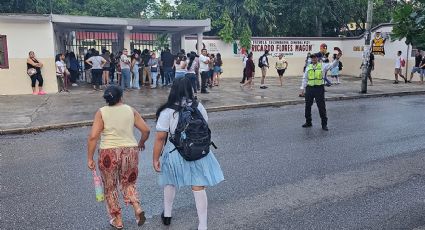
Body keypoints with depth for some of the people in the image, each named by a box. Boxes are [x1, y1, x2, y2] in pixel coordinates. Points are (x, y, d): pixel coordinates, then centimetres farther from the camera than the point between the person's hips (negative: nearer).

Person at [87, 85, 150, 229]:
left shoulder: (101, 112, -2)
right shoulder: (130, 110, 4)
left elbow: (93, 137, -9)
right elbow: (146, 130, 3)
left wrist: (90, 158, -2)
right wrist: (141, 143, 21)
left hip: (109, 154, -2)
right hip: (130, 151, 2)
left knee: (110, 187, 17)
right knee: (128, 183, 23)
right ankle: (137, 208, 2)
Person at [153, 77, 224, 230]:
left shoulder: (167, 111, -15)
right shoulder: (198, 106, -4)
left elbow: (160, 138, -14)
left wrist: (156, 159, -4)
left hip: (175, 153, -1)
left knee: (170, 183, 24)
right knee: (199, 188, 8)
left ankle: (167, 215, 41)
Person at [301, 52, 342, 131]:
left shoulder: (322, 66, 4)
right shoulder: (308, 67, 10)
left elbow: (332, 65, -7)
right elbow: (305, 78, 13)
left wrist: (337, 59, -24)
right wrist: (304, 88, 8)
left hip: (319, 88, -3)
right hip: (309, 88, 3)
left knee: (321, 106, 0)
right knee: (308, 106, 10)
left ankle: (324, 124, 10)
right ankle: (308, 122, 27)